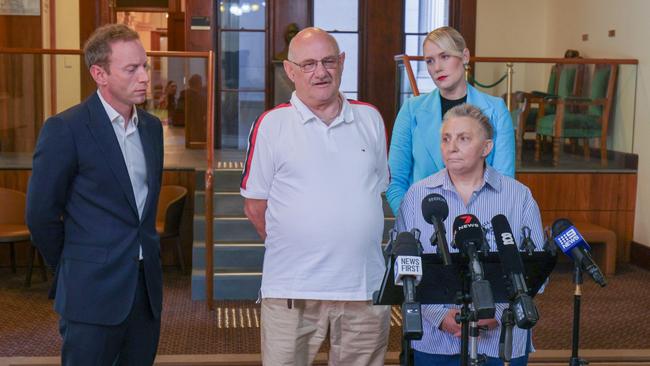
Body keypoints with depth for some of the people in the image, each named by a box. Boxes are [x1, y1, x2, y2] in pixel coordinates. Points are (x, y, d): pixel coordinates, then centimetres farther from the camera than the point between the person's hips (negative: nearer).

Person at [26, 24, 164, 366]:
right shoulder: (65, 129, -11)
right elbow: (41, 213, -7)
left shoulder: (151, 126, 10)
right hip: (94, 292, -6)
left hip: (146, 287, 6)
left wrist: (144, 257, 15)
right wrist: (73, 271, 4)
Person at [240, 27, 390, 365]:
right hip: (292, 290, -3)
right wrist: (292, 249, 5)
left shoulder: (370, 119, 9)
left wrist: (353, 247, 11)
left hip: (365, 285, 3)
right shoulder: (271, 124, -2)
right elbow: (254, 205, 3)